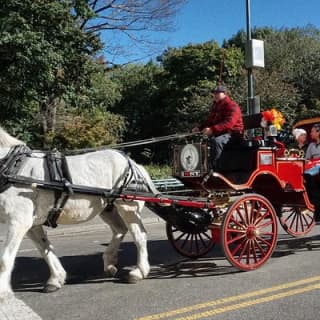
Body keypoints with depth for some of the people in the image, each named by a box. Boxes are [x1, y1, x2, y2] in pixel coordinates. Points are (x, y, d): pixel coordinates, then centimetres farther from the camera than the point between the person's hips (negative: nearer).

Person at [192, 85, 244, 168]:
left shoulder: (232, 106, -11)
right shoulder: (215, 106, 18)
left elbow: (228, 123, -26)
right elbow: (209, 120, 20)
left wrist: (212, 129, -37)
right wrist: (199, 128, 0)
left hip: (232, 133, -9)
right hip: (219, 133, 9)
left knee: (217, 141, -36)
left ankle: (214, 167, -36)